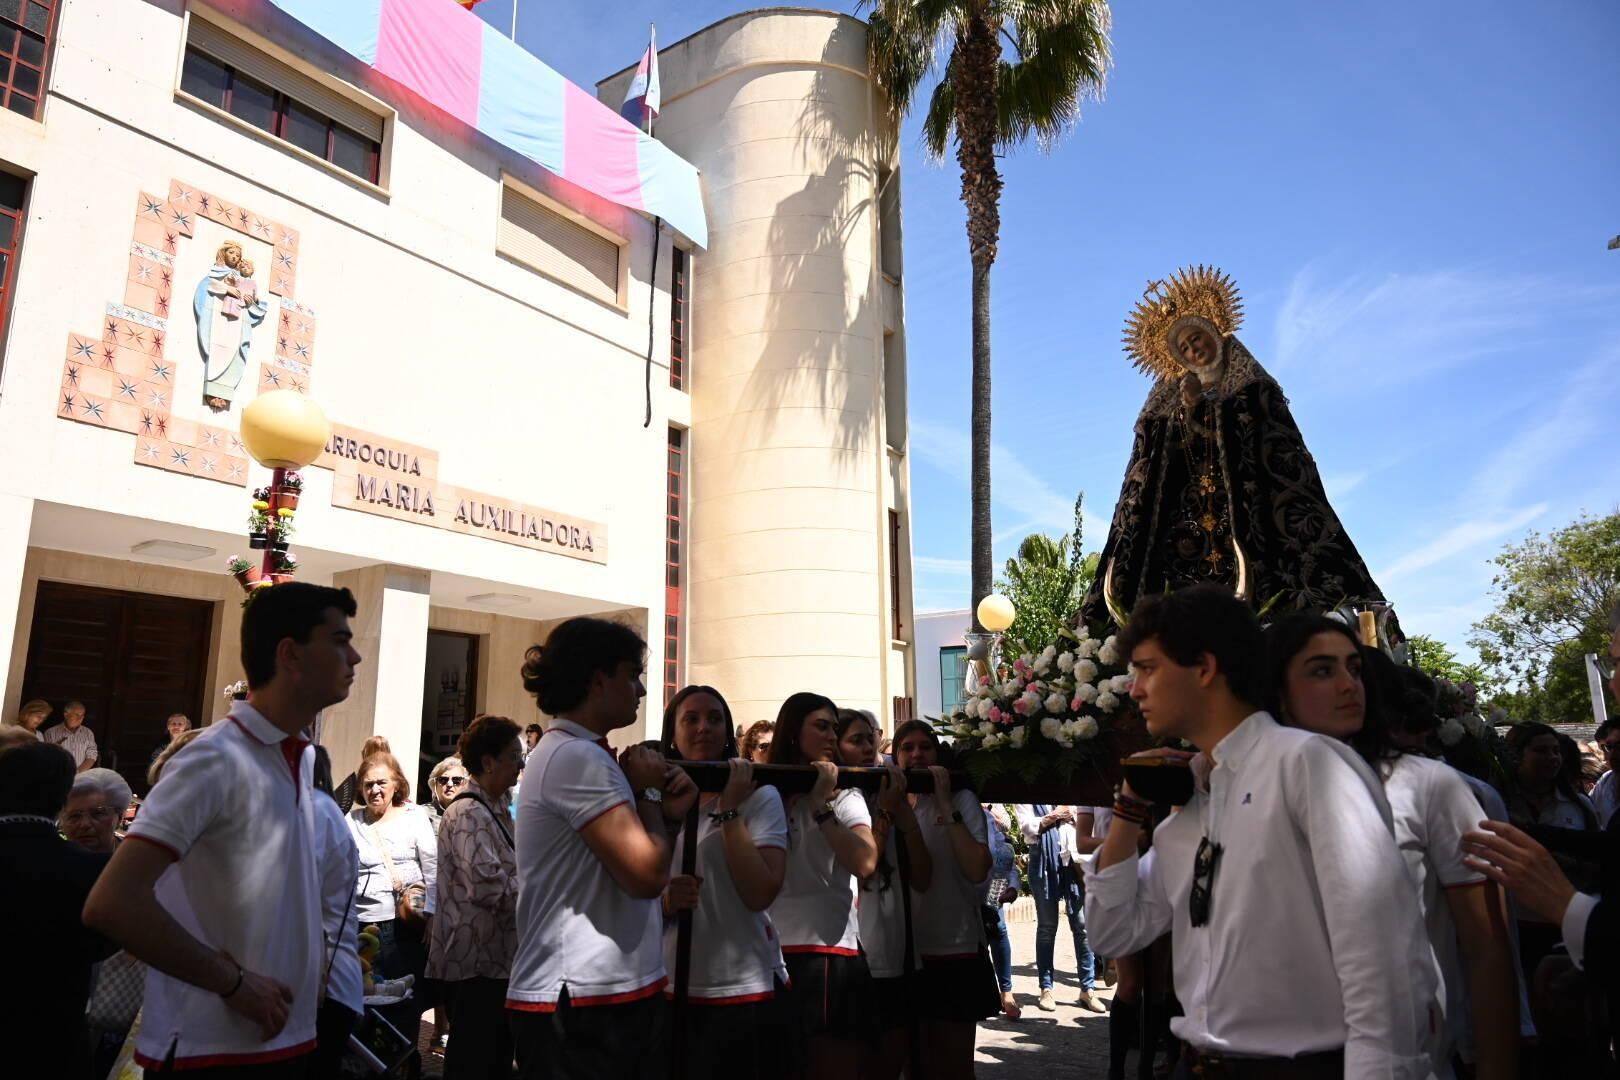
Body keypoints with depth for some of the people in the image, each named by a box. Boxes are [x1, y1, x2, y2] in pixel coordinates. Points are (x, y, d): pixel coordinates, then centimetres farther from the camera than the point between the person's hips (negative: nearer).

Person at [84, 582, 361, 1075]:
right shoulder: (218, 760, -18)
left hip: (286, 1036, 7)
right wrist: (233, 982, -17)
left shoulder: (302, 758, 6)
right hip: (216, 1047, -7)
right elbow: (112, 903, -23)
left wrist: (310, 971, 5)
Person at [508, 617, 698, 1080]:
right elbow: (647, 875, -25)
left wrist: (667, 812, 2)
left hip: (603, 993, 10)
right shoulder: (577, 756, -18)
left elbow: (630, 862, 17)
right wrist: (648, 792, -10)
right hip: (581, 1001, -10)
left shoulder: (576, 755, 15)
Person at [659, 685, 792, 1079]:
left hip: (745, 990, -3)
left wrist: (728, 810, -19)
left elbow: (759, 894, -18)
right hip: (670, 989, 3)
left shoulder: (760, 796, -7)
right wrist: (666, 900, -16)